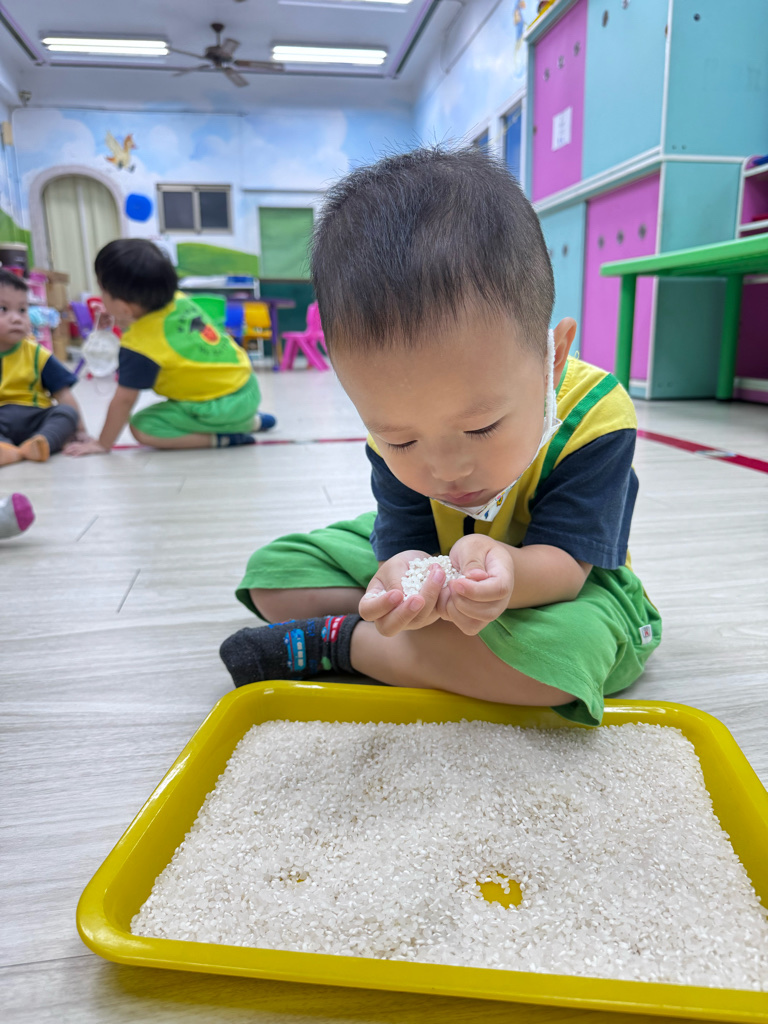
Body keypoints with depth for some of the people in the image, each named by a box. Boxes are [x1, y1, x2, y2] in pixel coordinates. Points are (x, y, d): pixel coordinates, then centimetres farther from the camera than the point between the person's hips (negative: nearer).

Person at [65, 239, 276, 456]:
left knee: (141, 426, -5)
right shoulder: (179, 300, 1)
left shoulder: (139, 343, -18)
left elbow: (124, 399, -10)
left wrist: (102, 444, 1)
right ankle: (251, 421, 24)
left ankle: (221, 438, -11)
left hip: (221, 407, -8)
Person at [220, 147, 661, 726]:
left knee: (569, 644, -42)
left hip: (557, 582, -2)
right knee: (273, 570, -3)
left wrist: (510, 573, -54)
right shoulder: (397, 427, -19)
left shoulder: (593, 416, -30)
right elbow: (404, 544, -22)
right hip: (436, 558, 3)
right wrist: (405, 579, -48)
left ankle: (335, 642, -21)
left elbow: (565, 565, -29)